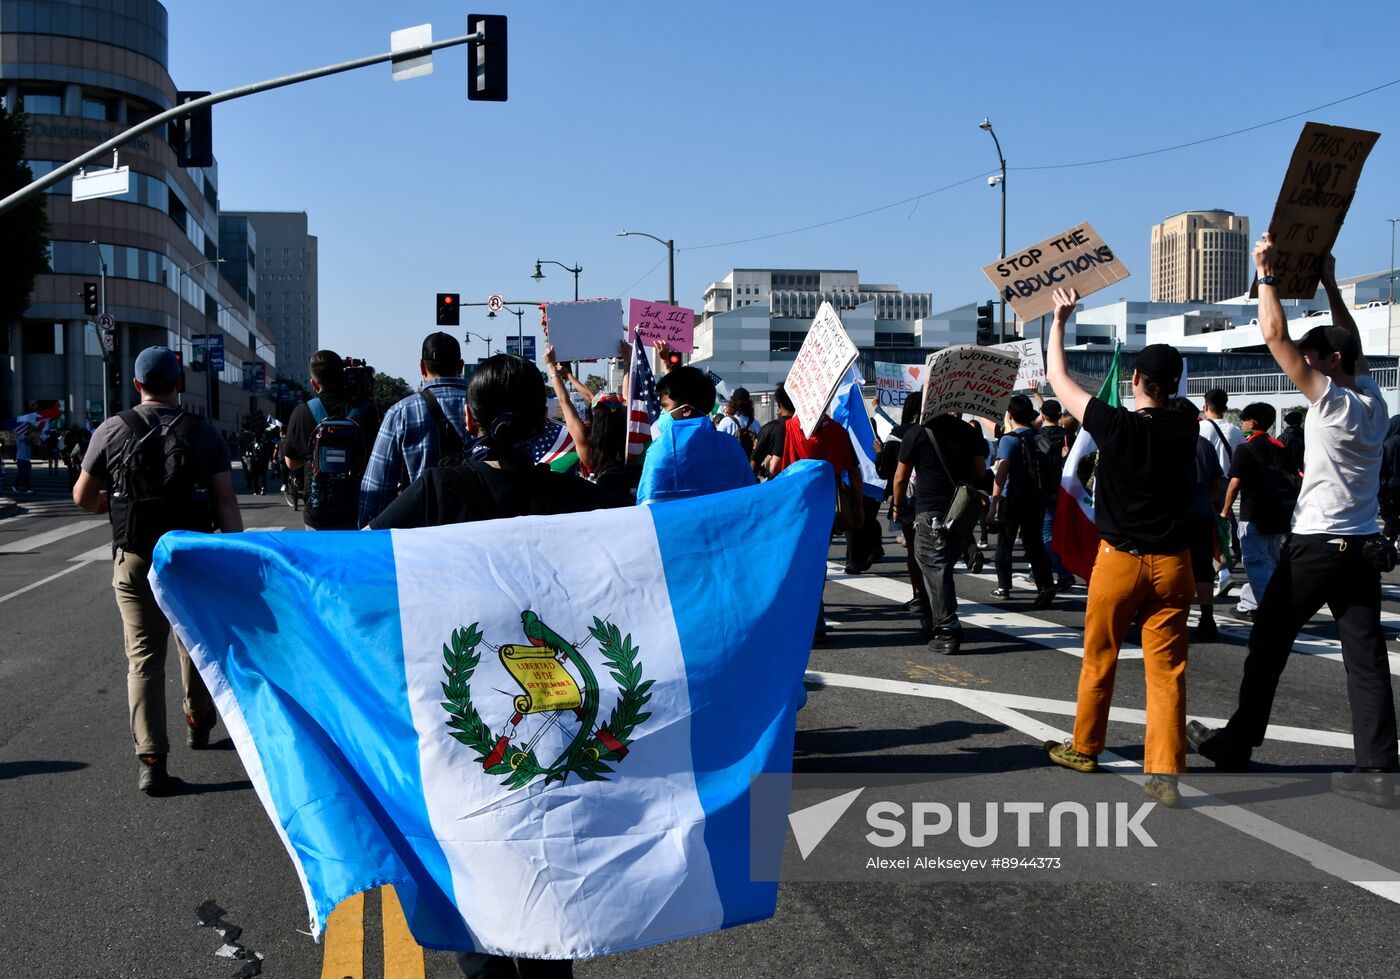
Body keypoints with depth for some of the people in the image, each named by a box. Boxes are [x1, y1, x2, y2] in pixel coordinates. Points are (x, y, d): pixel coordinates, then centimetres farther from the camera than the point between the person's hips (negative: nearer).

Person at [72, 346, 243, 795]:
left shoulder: (113, 430, -2)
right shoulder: (202, 432, -2)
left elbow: (84, 497, 4)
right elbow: (226, 501, -7)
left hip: (134, 559, -1)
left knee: (144, 657, 2)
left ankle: (150, 759, -4)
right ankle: (198, 723, 39)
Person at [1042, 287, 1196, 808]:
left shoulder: (1114, 424, -11)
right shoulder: (1185, 430, -1)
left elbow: (1058, 379, 0)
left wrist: (1059, 320, 10)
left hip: (1120, 560, -2)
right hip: (1172, 563, 3)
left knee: (1099, 659, 14)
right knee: (1167, 669, 2)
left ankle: (1084, 749, 29)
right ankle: (1165, 774, -2)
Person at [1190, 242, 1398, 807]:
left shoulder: (1333, 401, -11)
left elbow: (1274, 335, -14)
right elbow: (1353, 343, 26)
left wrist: (1267, 274, -5)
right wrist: (1330, 283, 29)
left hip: (1316, 547, -7)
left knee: (1268, 645, 7)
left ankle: (1238, 745, 17)